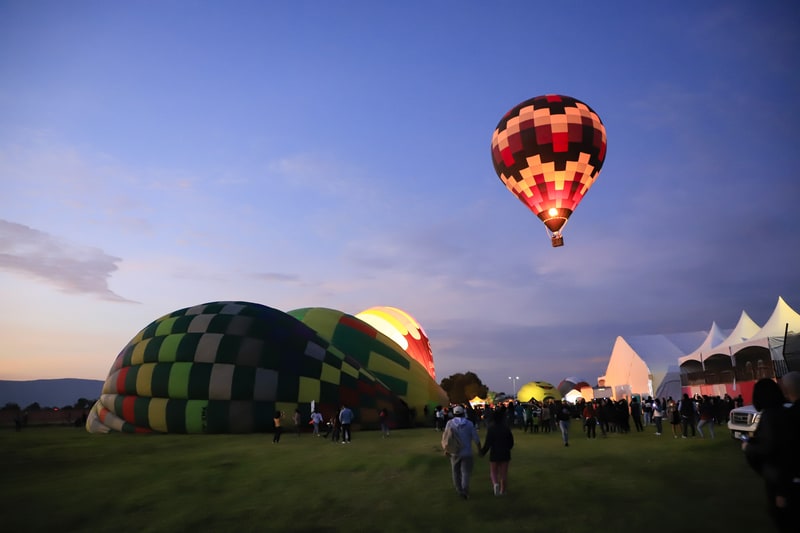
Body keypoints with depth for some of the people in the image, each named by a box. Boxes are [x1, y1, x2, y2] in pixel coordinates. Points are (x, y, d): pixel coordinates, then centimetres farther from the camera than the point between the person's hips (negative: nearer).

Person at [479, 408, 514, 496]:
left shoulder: (491, 429, -14)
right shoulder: (507, 428, -3)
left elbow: (487, 443, -15)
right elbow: (511, 442, 5)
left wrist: (482, 452, -2)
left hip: (494, 453, -3)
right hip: (505, 454, 3)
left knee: (493, 471, 13)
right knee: (504, 473, 14)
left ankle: (495, 484, -13)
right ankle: (503, 491, 20)